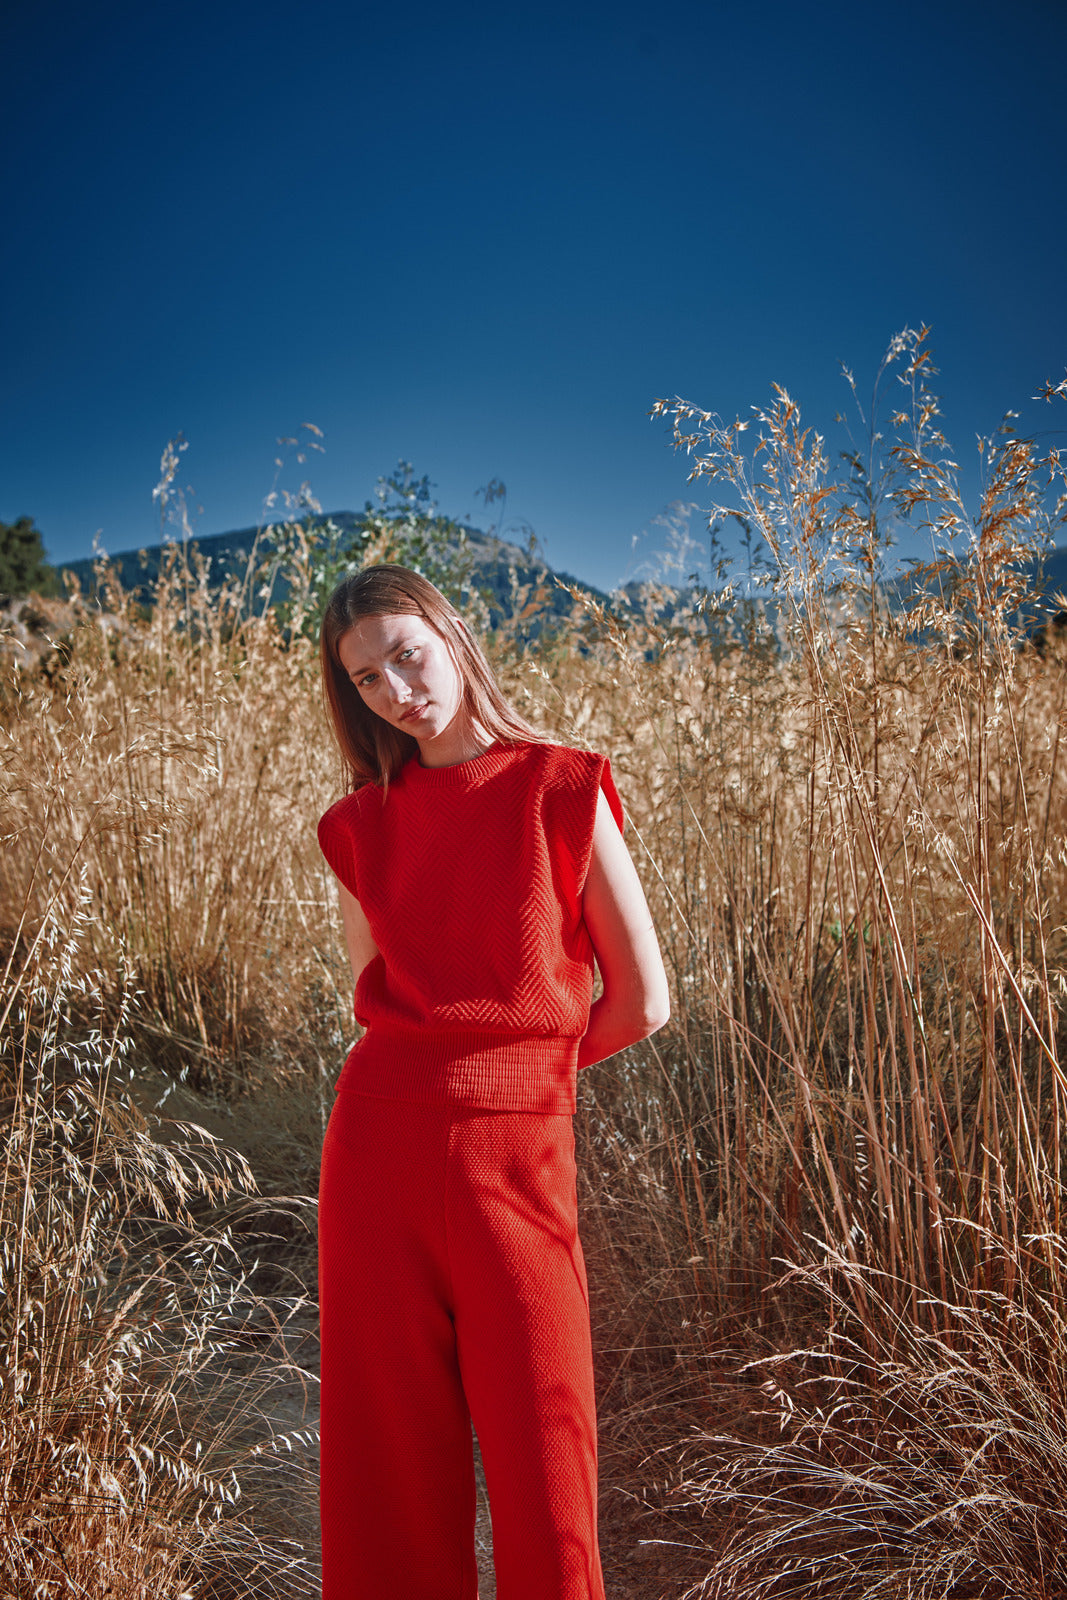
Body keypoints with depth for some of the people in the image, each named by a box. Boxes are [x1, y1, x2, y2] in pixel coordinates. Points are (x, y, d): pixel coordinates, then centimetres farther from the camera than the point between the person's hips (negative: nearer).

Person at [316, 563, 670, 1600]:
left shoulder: (564, 791, -3)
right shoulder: (361, 827, 7)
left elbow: (642, 1002, -2)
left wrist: (514, 1072, 7)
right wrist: (505, 1055, 9)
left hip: (515, 1163, -2)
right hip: (378, 1148, 3)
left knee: (544, 1470, 3)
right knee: (392, 1457, 10)